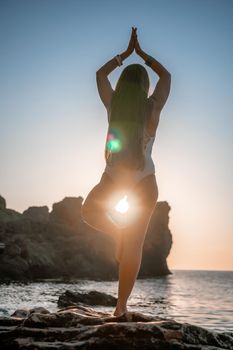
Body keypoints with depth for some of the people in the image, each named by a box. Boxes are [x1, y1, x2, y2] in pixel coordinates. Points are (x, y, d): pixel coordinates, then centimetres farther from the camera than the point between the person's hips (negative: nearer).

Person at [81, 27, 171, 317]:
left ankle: (119, 234, 8)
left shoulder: (113, 104, -5)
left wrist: (126, 52, 21)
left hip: (113, 178, 0)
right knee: (134, 247, 5)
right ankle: (121, 305, 5)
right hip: (144, 183, 0)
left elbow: (100, 73, 15)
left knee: (89, 210, 32)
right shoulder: (153, 107, -6)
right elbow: (166, 76, 13)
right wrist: (141, 52, 18)